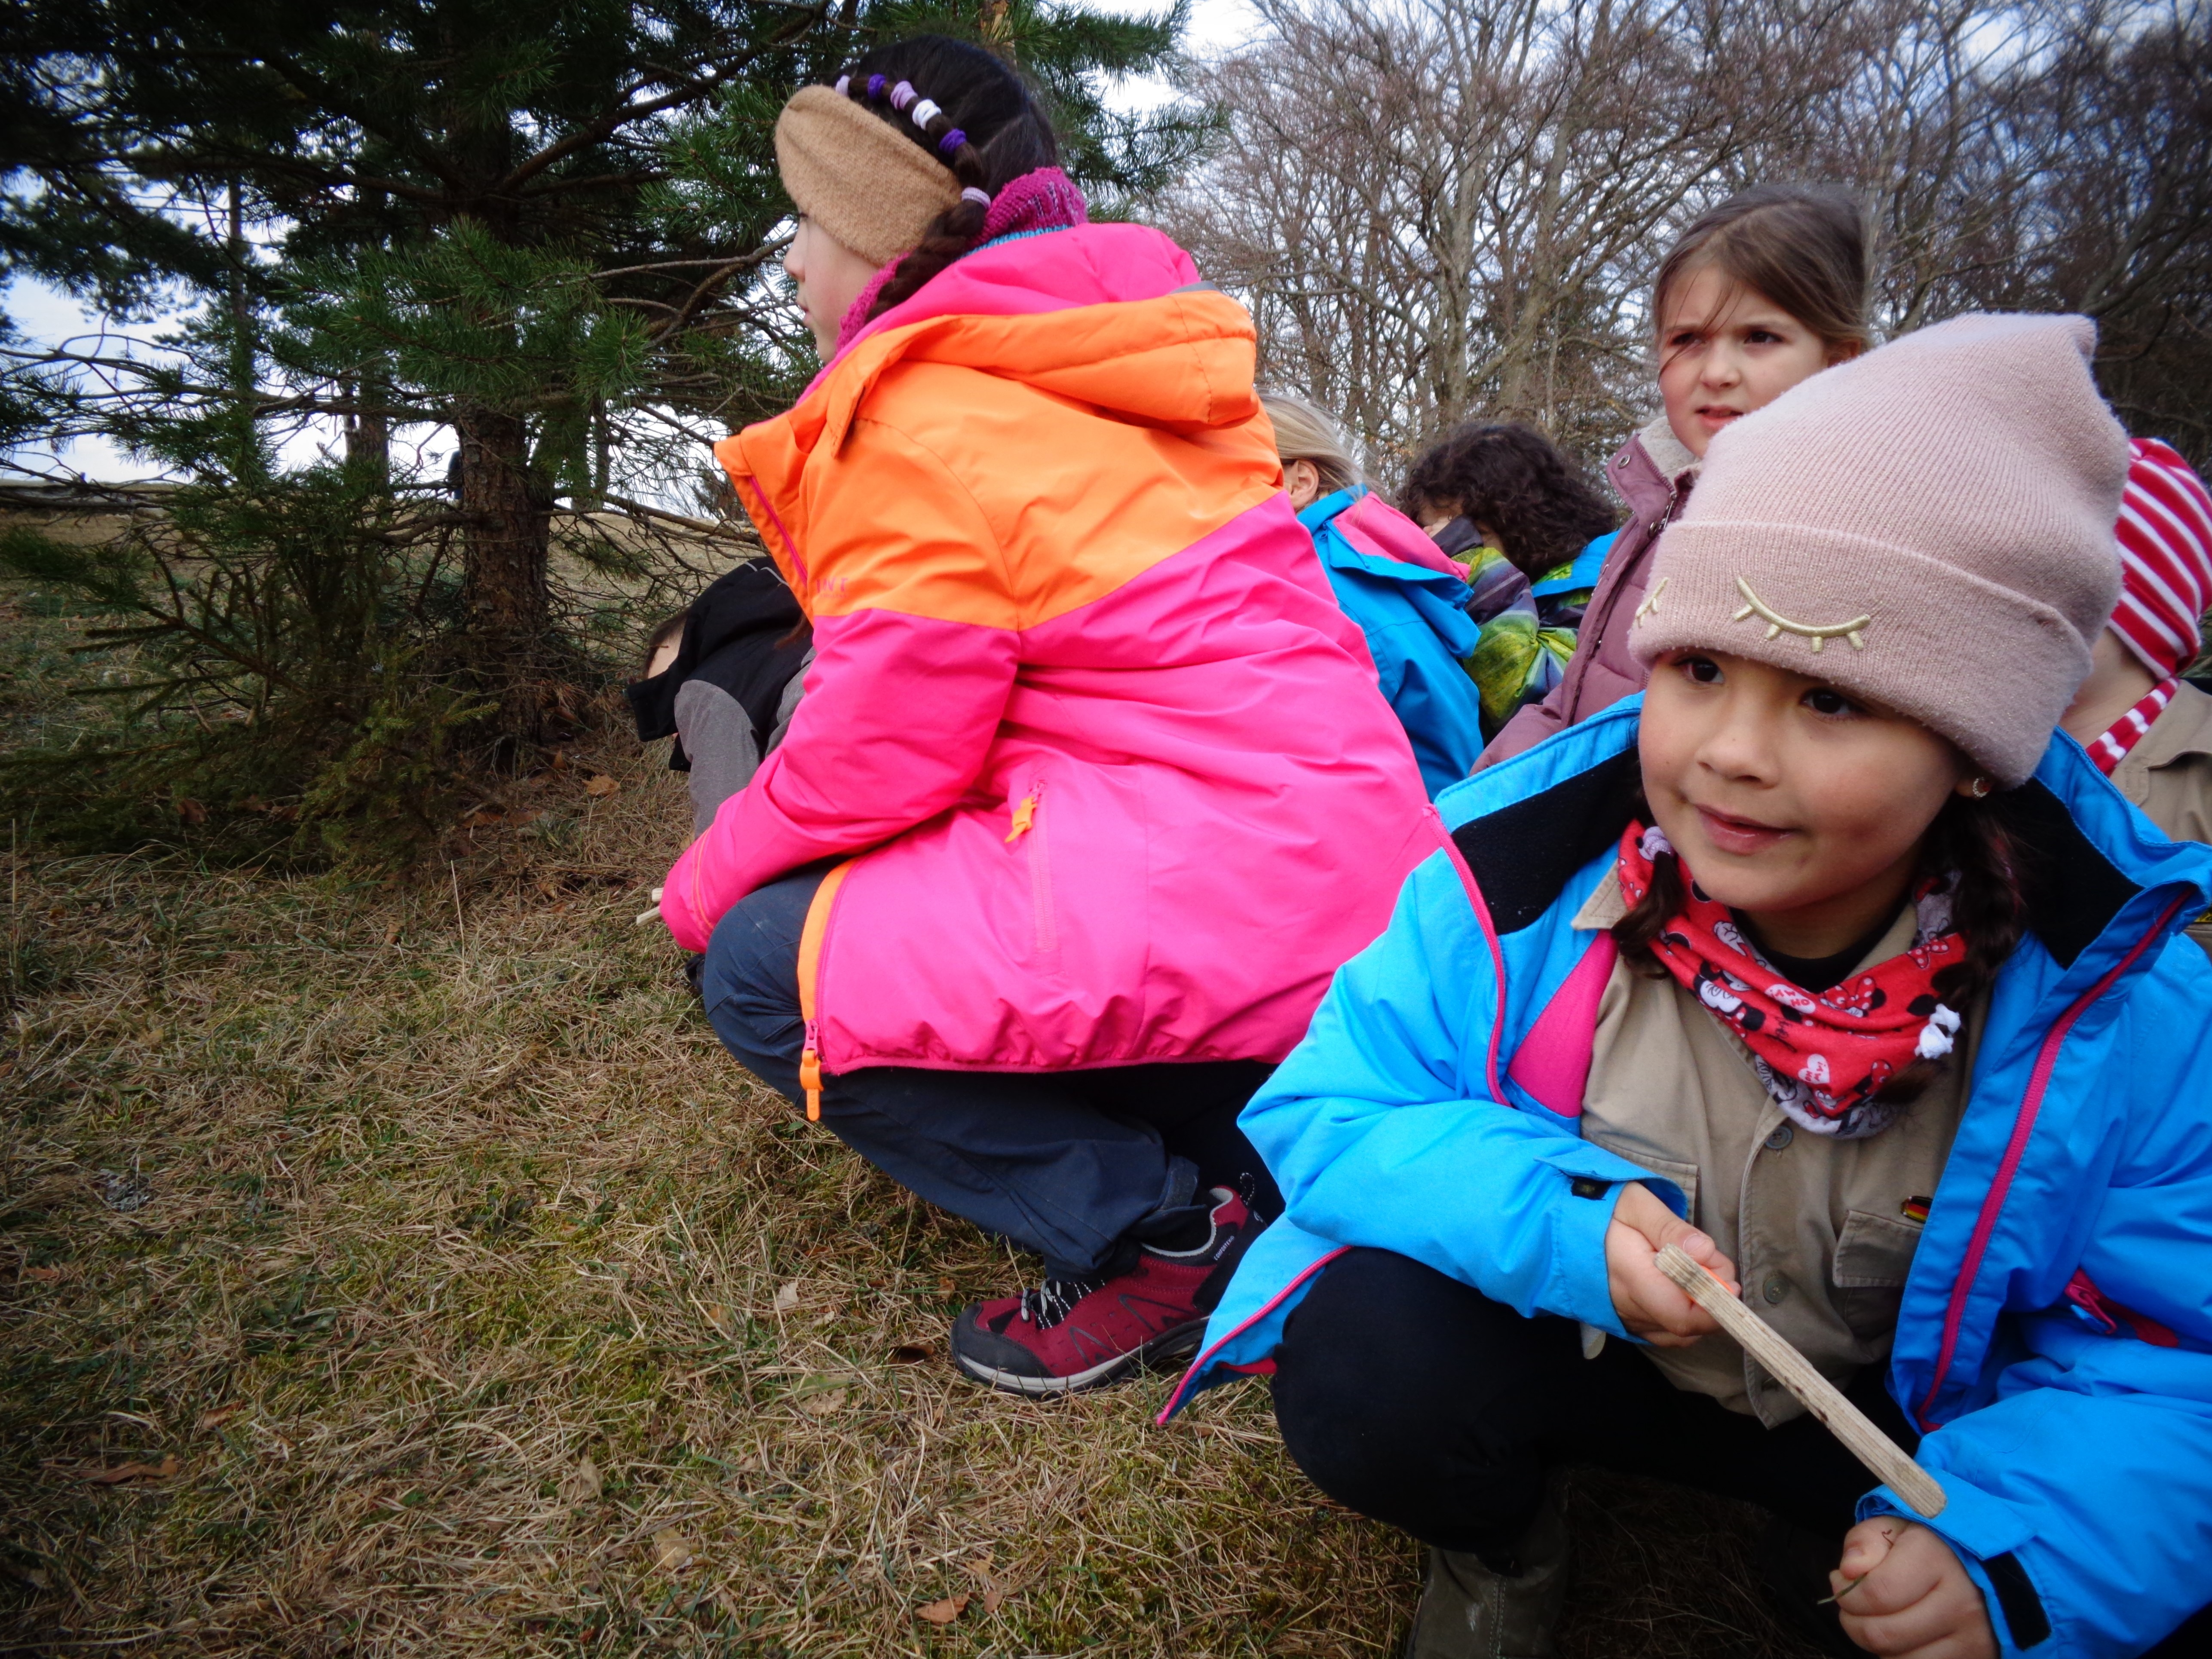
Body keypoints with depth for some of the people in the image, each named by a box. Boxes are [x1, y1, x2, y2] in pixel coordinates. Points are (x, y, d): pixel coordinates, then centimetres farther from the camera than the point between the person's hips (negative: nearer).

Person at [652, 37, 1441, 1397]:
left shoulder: (914, 420, -10)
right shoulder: (1104, 384, 18)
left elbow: (875, 761, -9)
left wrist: (704, 889, 10)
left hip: (1205, 900, -9)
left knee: (766, 969, -1)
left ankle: (1169, 1232, -2)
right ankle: (1257, 1158, 12)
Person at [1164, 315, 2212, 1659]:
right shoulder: (1521, 881, -22)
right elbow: (1328, 1112, -18)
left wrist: (2006, 1543, -32)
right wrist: (1555, 1219, -36)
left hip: (1903, 1411, 2)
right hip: (1560, 1333, -1)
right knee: (1365, 1365, -31)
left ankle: (1828, 1550, 13)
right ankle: (1499, 1544, 7)